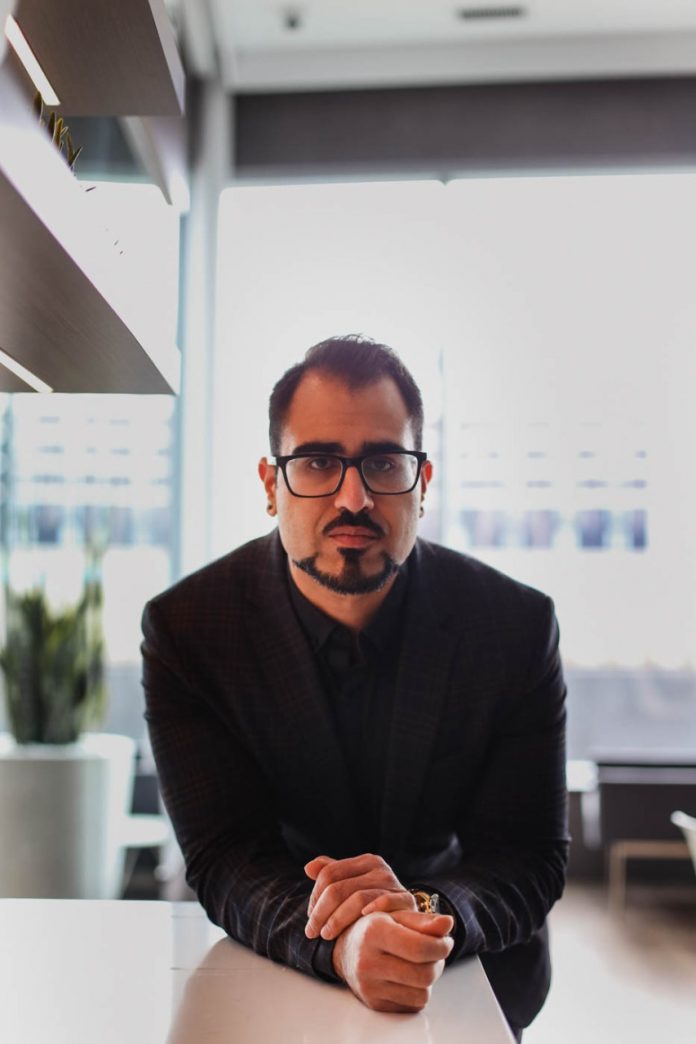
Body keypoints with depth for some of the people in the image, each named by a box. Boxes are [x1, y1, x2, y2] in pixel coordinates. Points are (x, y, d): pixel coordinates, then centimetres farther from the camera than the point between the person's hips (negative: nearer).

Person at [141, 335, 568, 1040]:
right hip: (280, 970, 0)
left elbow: (530, 857, -11)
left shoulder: (517, 625, -12)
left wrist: (426, 909, -32)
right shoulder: (186, 629, -13)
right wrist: (340, 944, -34)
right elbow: (223, 857, -15)